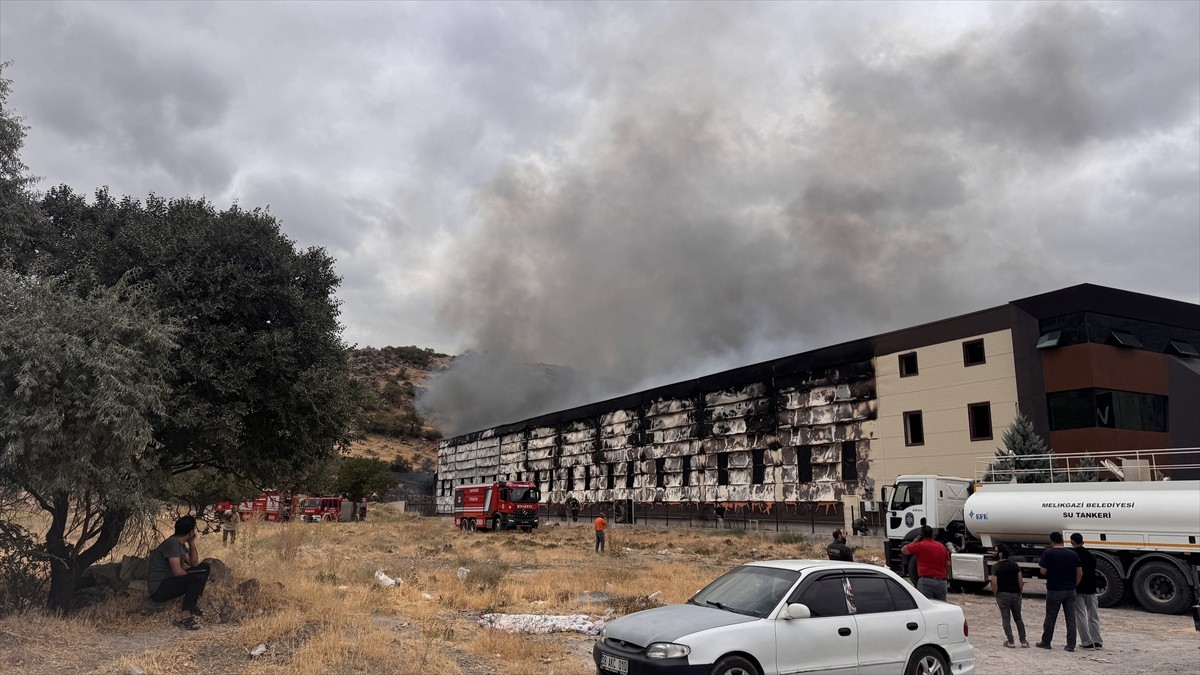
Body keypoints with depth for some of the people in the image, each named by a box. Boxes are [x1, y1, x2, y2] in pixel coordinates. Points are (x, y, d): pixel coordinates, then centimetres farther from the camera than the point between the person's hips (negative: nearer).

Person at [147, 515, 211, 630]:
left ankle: (192, 604, 2)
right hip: (158, 589, -10)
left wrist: (192, 543, 2)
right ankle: (184, 616, -24)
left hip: (169, 581, 10)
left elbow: (194, 563, 11)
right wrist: (194, 579, -10)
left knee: (204, 567, 9)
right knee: (198, 577, -27)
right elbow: (177, 571, -27)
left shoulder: (181, 544, 9)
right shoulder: (173, 543, -21)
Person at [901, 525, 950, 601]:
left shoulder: (920, 545, -5)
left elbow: (904, 550, 2)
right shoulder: (942, 546, 12)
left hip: (926, 581, -6)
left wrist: (913, 542, 17)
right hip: (941, 582, 6)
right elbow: (948, 564, 14)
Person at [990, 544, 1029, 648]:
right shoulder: (1015, 565, 3)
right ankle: (1023, 641, 14)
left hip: (1003, 595, -4)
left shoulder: (995, 567, -9)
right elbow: (1020, 581, 1)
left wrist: (996, 595, 1)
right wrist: (1019, 593, 12)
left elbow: (994, 584, -13)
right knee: (1018, 618, 15)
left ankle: (1010, 641, 5)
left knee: (1006, 619, 4)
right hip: (1015, 594, 4)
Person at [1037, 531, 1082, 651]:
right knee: (1071, 618, 7)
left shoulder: (1048, 553, -9)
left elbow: (1043, 571, -10)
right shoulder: (1072, 554, 3)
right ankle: (1071, 645, 8)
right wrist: (1074, 585, 13)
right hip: (1070, 590, 3)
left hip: (1054, 590, -3)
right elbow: (1080, 573, 3)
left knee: (1050, 617, 6)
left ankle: (1046, 642, 15)